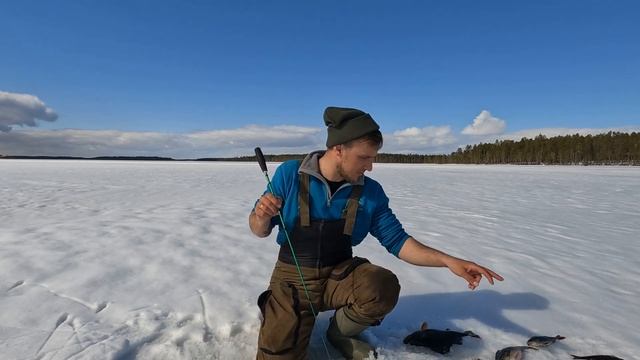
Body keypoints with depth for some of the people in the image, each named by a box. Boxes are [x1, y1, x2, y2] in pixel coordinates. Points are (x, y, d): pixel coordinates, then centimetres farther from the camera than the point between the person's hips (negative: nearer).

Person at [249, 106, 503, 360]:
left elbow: (396, 240, -1)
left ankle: (340, 334, 4)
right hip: (293, 277, -1)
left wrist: (448, 261, -13)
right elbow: (260, 231, -5)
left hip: (340, 274, 2)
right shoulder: (290, 174, -13)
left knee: (383, 287, -29)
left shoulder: (370, 192, -7)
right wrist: (261, 216, -29)